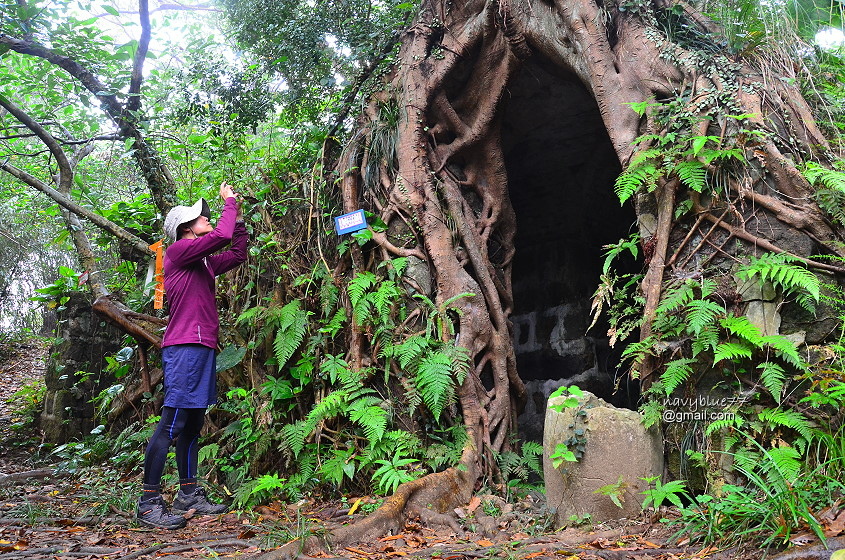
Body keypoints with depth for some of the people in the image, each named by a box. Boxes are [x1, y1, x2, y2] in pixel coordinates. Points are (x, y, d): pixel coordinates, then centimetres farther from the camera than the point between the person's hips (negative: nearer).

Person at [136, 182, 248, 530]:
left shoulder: (204, 262, 20)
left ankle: (189, 494, 20)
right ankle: (148, 502, -8)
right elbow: (222, 236, -16)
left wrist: (239, 216, 25)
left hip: (203, 348, 10)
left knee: (192, 423, 12)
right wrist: (229, 202, 0)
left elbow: (237, 254, 32)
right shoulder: (178, 251, -5)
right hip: (184, 347, -10)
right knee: (172, 423, -11)